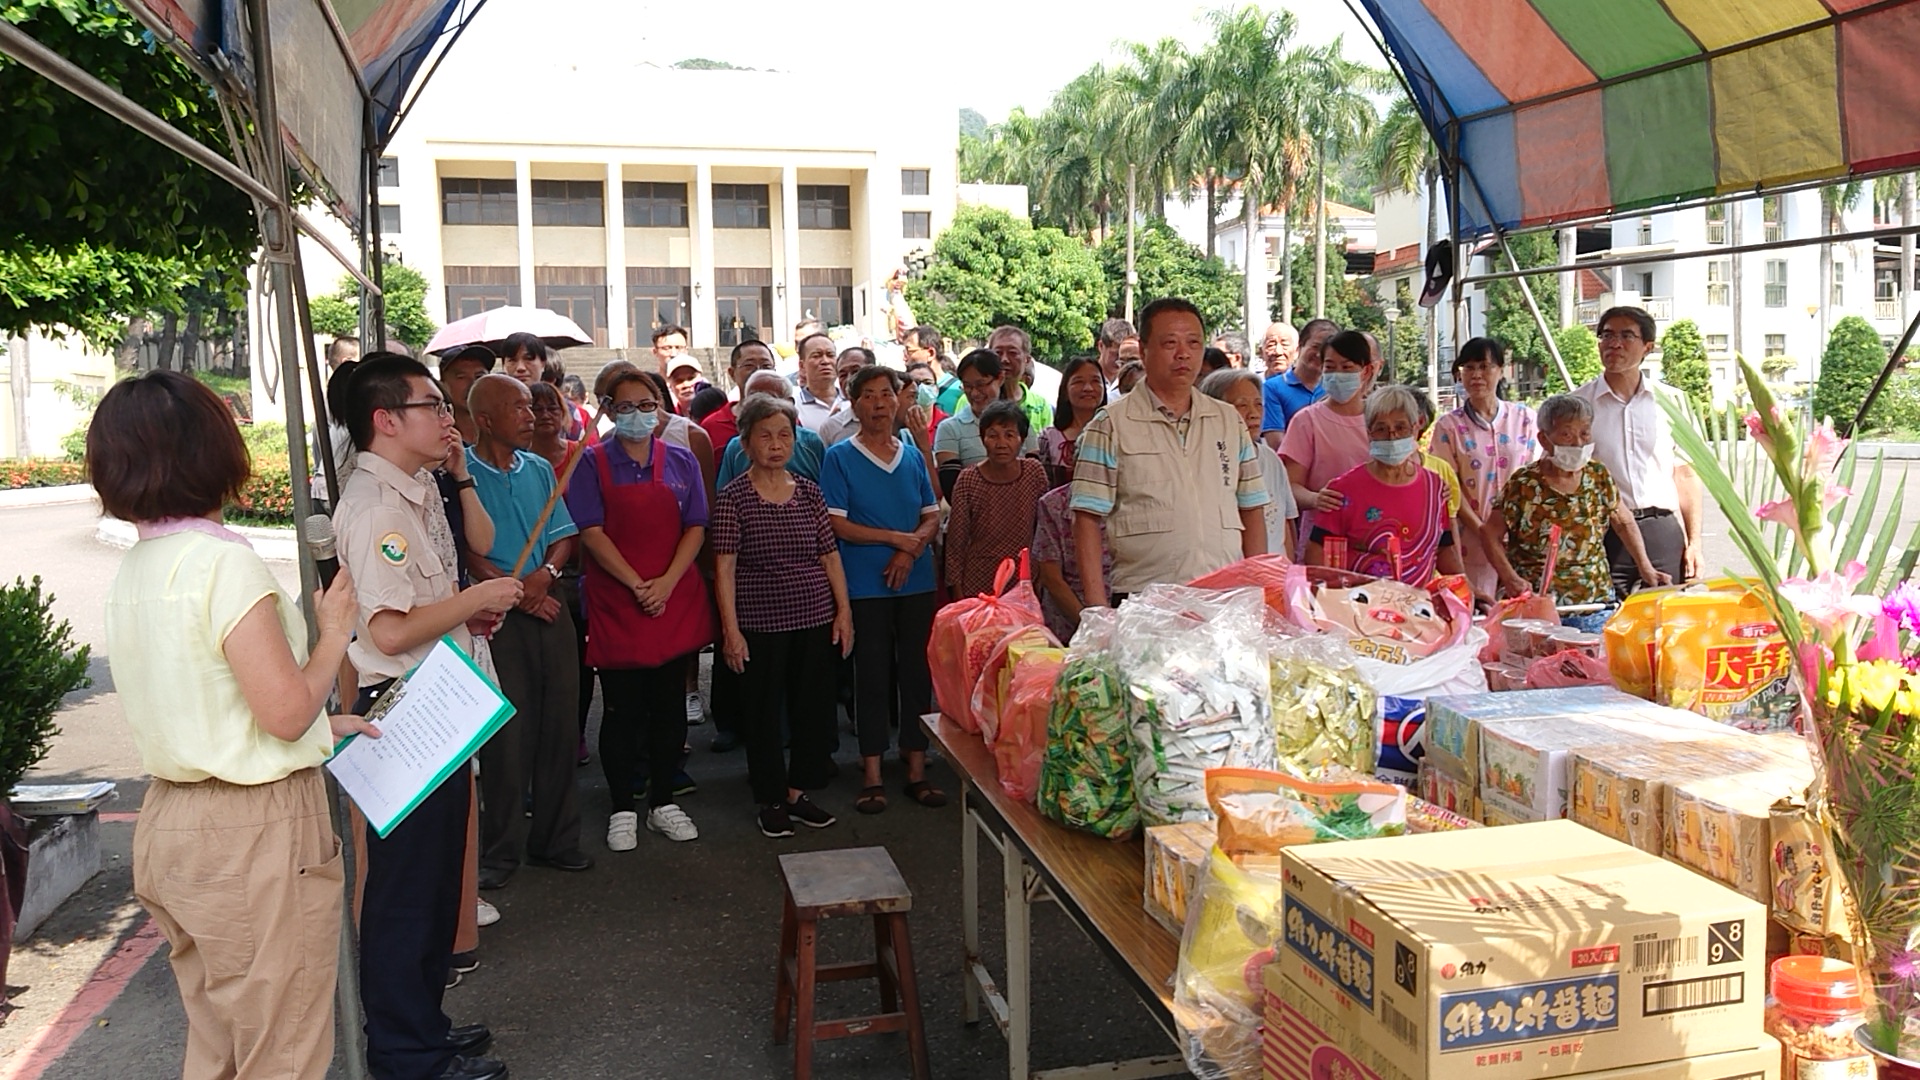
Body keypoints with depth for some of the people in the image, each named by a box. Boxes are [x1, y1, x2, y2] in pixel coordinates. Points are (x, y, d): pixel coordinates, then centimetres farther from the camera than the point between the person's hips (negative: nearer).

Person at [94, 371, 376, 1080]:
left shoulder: (132, 572, 7)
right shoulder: (224, 561, -18)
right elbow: (285, 710, -20)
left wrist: (324, 724, 19)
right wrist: (334, 633, -4)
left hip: (170, 827, 8)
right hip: (254, 834, -8)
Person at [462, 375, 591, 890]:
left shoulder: (539, 469, 12)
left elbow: (563, 538, 10)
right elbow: (466, 550, -9)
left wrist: (545, 574, -9)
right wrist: (515, 592, -13)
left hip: (550, 608, 5)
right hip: (497, 616, -5)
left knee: (558, 727, 8)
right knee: (506, 734, -1)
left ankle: (555, 837, 21)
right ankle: (500, 850, 12)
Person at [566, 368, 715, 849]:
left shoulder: (680, 461, 7)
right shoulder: (592, 463, 0)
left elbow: (695, 528, 2)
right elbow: (591, 533, -8)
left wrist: (666, 583, -12)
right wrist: (637, 585, -17)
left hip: (676, 601, 3)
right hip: (615, 604, -2)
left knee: (669, 705, 9)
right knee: (621, 709, 4)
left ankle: (662, 801, 22)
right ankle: (622, 809, 16)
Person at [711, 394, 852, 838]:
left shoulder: (809, 492, 6)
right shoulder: (733, 496, -5)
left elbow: (830, 555, 9)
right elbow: (724, 567, -8)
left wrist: (844, 612, 4)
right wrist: (731, 630, -12)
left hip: (816, 619, 4)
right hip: (760, 623, -4)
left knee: (814, 707, 9)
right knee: (763, 711, 6)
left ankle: (798, 791, 26)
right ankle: (771, 801, 21)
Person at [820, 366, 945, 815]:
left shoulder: (913, 455, 10)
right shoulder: (839, 457, -1)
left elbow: (932, 516, 9)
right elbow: (836, 525, -8)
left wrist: (911, 549, -11)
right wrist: (898, 537, -11)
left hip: (915, 580, 4)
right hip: (866, 586, -3)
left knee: (917, 672, 6)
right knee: (872, 675, 2)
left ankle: (917, 769, 15)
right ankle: (871, 774, 11)